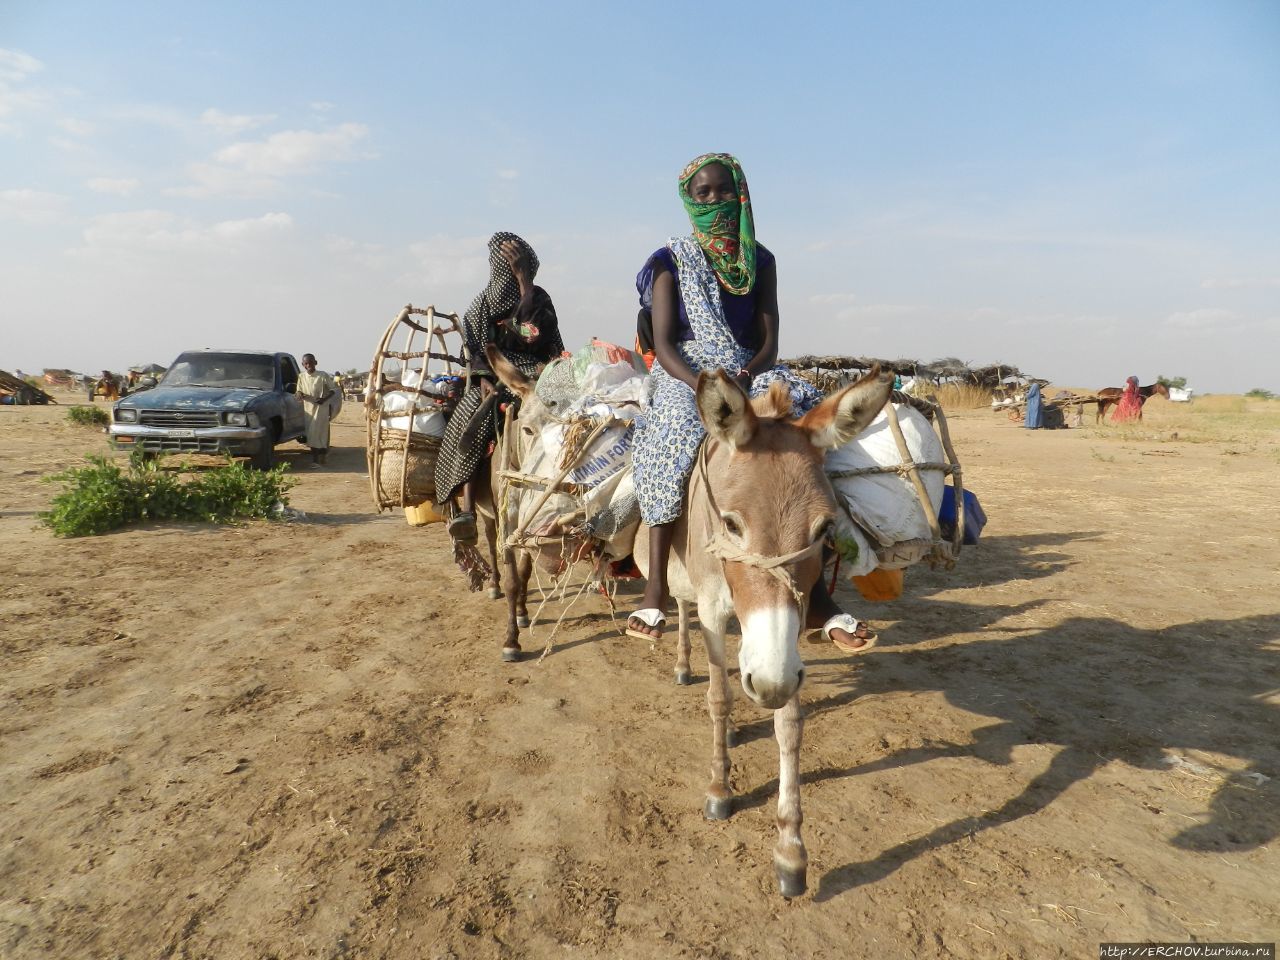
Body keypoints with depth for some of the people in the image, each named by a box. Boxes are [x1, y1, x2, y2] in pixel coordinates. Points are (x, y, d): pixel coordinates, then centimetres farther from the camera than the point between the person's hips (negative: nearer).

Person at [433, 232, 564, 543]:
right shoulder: (485, 301, 14)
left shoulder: (539, 297, 9)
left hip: (532, 375, -1)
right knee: (471, 414, -24)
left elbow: (540, 330, -13)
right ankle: (467, 508, -31)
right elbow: (475, 348, 7)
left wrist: (524, 281, -12)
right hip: (495, 376, 2)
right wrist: (484, 379, -12)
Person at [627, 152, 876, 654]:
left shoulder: (760, 261, 14)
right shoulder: (671, 262, 5)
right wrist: (702, 384, -24)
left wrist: (748, 374, -17)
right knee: (677, 426, -37)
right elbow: (664, 345, -6)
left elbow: (769, 341, 5)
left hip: (749, 373, 3)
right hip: (683, 374, -2)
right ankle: (656, 587, -31)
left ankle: (815, 593, -27)